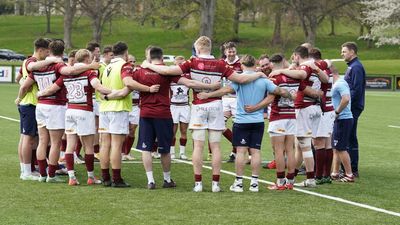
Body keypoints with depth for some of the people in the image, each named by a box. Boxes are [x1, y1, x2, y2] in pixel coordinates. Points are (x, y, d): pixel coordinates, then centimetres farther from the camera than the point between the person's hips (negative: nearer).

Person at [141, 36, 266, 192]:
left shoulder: (193, 63, -6)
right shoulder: (220, 65, -2)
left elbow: (168, 71, -12)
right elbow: (241, 79, -4)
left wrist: (148, 65, 2)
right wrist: (258, 74, 13)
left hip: (198, 106, -1)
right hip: (215, 105, 1)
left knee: (198, 146, 1)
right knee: (215, 146, 4)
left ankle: (198, 183, -2)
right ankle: (215, 183, 3)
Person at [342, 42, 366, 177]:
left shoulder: (356, 67, -14)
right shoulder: (352, 66, 18)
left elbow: (356, 90, -21)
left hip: (353, 108, -10)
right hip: (350, 108, 10)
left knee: (350, 139, -7)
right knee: (349, 139, 13)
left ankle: (352, 170, -5)